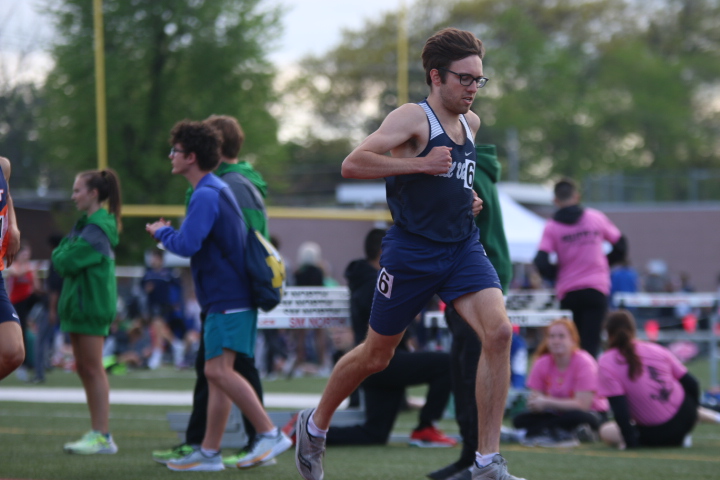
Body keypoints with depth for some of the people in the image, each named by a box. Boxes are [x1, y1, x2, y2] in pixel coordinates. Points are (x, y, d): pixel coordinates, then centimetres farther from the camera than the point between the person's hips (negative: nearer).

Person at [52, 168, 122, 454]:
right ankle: (96, 433, 14)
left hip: (91, 305, -10)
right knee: (83, 368, 10)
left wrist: (60, 253, -1)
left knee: (93, 369, -8)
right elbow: (62, 260, 17)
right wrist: (63, 254, -2)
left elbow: (67, 262, -19)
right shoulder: (86, 224, 16)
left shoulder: (97, 229, -15)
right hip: (79, 303, 10)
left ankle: (102, 436, -8)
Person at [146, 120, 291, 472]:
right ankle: (209, 453, 12)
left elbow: (187, 245, -22)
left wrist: (161, 232, -4)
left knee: (218, 370, -16)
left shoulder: (206, 195, -14)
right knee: (216, 373, 10)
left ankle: (270, 434, -17)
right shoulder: (216, 189, 19)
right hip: (227, 299, 11)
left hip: (228, 300, -11)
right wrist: (168, 233, 18)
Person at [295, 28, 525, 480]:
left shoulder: (471, 123, 13)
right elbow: (352, 164, -21)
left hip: (463, 247, 5)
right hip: (412, 251, -5)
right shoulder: (413, 118, -10)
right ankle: (315, 424, 37)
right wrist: (420, 165, -25)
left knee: (498, 331, -18)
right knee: (376, 355, 8)